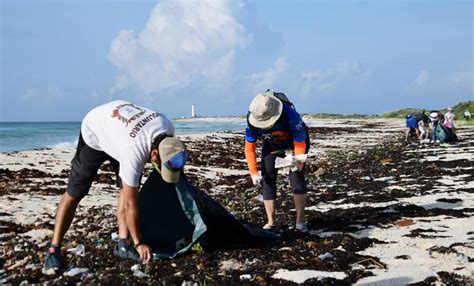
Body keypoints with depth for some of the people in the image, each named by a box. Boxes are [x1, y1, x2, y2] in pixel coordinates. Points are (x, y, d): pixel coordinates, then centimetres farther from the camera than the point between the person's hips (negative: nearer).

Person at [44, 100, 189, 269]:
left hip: (117, 127, 6)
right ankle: (53, 249, 2)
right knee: (74, 193, -6)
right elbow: (130, 205, -33)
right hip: (94, 133, -6)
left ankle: (123, 244, -3)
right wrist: (139, 243, -25)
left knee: (128, 188, -8)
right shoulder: (134, 152, -43)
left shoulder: (168, 128, -26)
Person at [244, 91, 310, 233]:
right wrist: (254, 172, -24)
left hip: (293, 143, -3)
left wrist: (298, 161, -49)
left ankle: (300, 222, -7)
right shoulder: (252, 120, -30)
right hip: (271, 146, 3)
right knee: (267, 180, -5)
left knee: (297, 177, -16)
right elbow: (249, 148, -17)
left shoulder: (290, 114, -40)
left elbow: (300, 143, -32)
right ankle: (270, 223, 4)